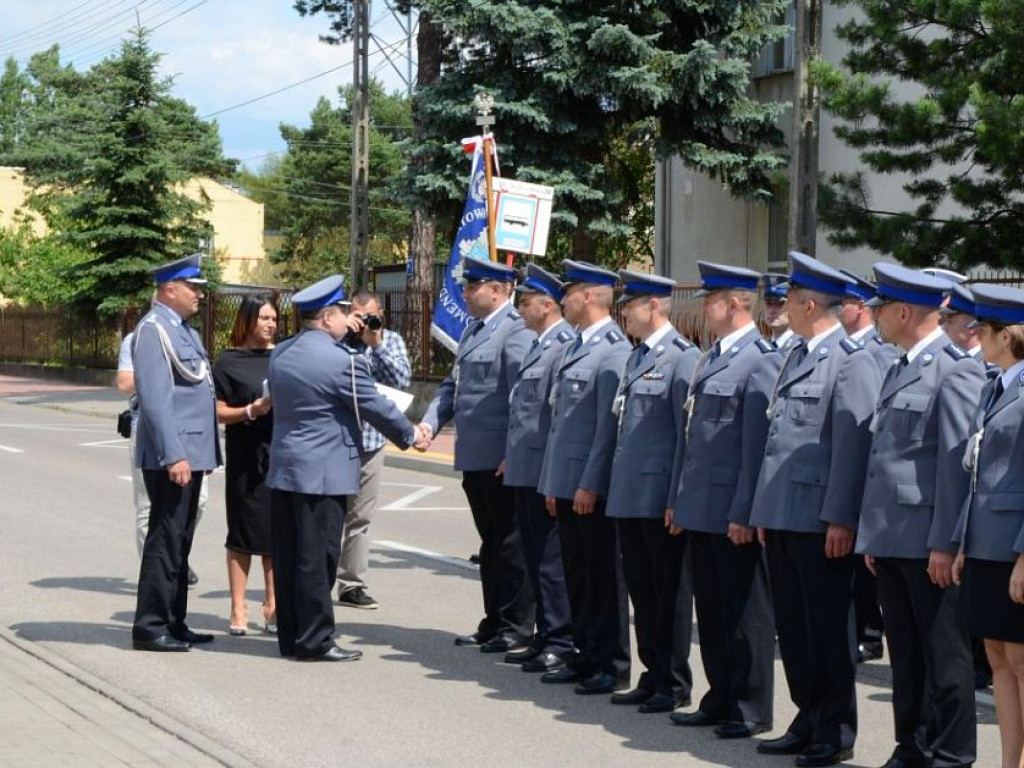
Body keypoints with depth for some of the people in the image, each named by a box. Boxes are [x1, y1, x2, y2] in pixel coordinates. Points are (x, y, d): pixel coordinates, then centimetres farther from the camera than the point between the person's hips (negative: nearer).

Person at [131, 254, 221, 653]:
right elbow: (155, 399, -19)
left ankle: (173, 622, 21)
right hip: (171, 456, -10)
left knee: (180, 541, 13)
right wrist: (173, 455, -24)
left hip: (191, 453, 10)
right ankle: (149, 627, 1)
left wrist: (209, 452, 18)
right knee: (165, 540, -5)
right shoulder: (153, 329, -12)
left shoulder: (184, 331, 18)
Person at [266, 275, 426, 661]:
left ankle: (290, 637, 17)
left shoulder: (280, 354, 7)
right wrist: (411, 435, 9)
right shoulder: (341, 361, -16)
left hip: (283, 469, 8)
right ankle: (315, 640, 2)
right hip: (323, 474, -8)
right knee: (316, 559, -3)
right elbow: (376, 407, -8)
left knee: (287, 557, 10)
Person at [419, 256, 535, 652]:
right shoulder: (472, 331, 15)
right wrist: (429, 423, 3)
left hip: (502, 461, -9)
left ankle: (517, 627, 10)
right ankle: (494, 623, 26)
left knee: (511, 545, 1)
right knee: (490, 544, 17)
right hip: (474, 459, 9)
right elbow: (452, 385, 19)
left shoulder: (516, 332, -14)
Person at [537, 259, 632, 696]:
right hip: (566, 482, 9)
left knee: (604, 577, 0)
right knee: (577, 575, 15)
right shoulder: (574, 348, 15)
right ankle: (586, 656, 25)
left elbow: (609, 425, -18)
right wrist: (551, 481, 17)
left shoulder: (614, 351, -14)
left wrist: (590, 484, -19)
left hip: (594, 486, -9)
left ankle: (613, 666, 9)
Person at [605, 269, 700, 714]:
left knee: (670, 591, 2)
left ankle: (674, 684, 11)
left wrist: (676, 501, -17)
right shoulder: (636, 356, 14)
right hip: (628, 495, 9)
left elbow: (687, 435, -15)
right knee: (640, 589, 13)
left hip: (659, 497, -9)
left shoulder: (683, 357, -12)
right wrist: (614, 487, 17)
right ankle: (653, 677, 23)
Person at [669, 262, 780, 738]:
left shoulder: (761, 360, -13)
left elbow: (758, 445, -17)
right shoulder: (711, 359, 15)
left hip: (734, 514, -9)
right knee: (710, 610, 15)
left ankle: (751, 710, 11)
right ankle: (720, 699, 25)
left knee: (744, 612, 1)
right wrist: (680, 500, 19)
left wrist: (744, 513, -19)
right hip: (701, 510, 9)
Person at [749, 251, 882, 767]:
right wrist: (764, 510, 18)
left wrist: (841, 520, -19)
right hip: (782, 516, 9)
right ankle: (808, 720, 25)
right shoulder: (795, 356, 16)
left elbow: (854, 445, -17)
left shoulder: (851, 362, -12)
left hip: (821, 522, -9)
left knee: (828, 626, 1)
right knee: (792, 625, 14)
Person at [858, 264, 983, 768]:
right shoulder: (899, 370, 18)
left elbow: (958, 462, -16)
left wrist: (945, 542, -19)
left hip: (928, 541, -9)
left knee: (945, 652, 1)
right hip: (891, 537, 9)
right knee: (905, 652, 14)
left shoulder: (955, 371, -12)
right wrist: (871, 534, 17)